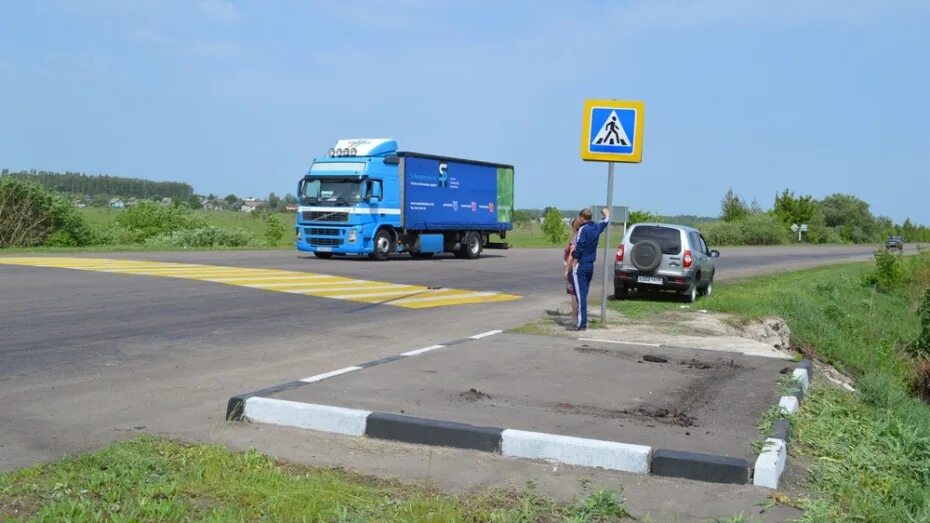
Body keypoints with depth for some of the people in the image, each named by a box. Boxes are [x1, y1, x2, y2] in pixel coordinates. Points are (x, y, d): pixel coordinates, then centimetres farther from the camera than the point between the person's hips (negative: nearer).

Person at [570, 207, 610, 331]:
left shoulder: (583, 229, -13)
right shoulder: (596, 227, 9)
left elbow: (579, 248, -19)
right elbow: (606, 221, 32)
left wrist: (573, 265, -13)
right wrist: (606, 213, 52)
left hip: (581, 266, -8)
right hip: (590, 266, 8)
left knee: (580, 295, -8)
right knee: (583, 294, 15)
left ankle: (581, 323, -10)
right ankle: (583, 322, 19)